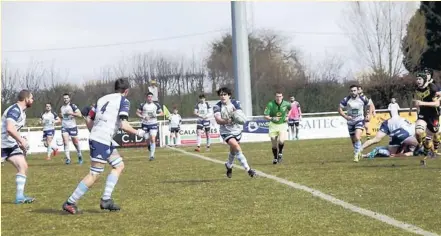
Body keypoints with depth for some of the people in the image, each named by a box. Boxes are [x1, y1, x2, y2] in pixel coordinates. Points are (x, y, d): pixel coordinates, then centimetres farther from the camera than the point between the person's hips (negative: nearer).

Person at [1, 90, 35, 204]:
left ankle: (20, 196, 2)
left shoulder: (22, 111, 11)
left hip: (11, 145, 9)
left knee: (23, 167, 0)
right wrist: (22, 141, -25)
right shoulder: (15, 110, -20)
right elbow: (9, 129, -32)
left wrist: (21, 142, 9)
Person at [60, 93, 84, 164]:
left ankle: (80, 156, 29)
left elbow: (79, 114, -14)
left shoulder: (73, 106, -6)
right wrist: (61, 116, 11)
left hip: (72, 126, -4)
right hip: (64, 127, 4)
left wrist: (71, 113, -21)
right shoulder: (62, 107, 13)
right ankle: (68, 158, -16)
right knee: (65, 142, -13)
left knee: (75, 142, 7)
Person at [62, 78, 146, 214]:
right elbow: (123, 125, -14)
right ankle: (70, 203, -4)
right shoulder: (124, 101, -3)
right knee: (94, 174, -6)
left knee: (119, 165, 18)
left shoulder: (103, 99, 17)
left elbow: (89, 119, 16)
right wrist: (137, 132, 1)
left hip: (95, 137, 9)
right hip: (102, 141, -9)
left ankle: (106, 199, 11)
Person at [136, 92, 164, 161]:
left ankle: (152, 155, -14)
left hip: (153, 124, 0)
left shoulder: (156, 105, 3)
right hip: (145, 124, 1)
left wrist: (156, 115, -11)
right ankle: (149, 147, 43)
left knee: (153, 139, -15)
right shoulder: (142, 105, -1)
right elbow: (137, 112, 5)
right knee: (147, 140, 6)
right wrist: (143, 117, -13)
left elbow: (162, 113, 10)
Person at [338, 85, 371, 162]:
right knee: (353, 140, 11)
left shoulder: (362, 98, -8)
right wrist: (345, 116, -18)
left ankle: (356, 155, -15)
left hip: (360, 121, -2)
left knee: (357, 138, -24)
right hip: (350, 122, 2)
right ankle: (359, 152, 37)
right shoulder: (346, 100, -10)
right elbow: (340, 109, -4)